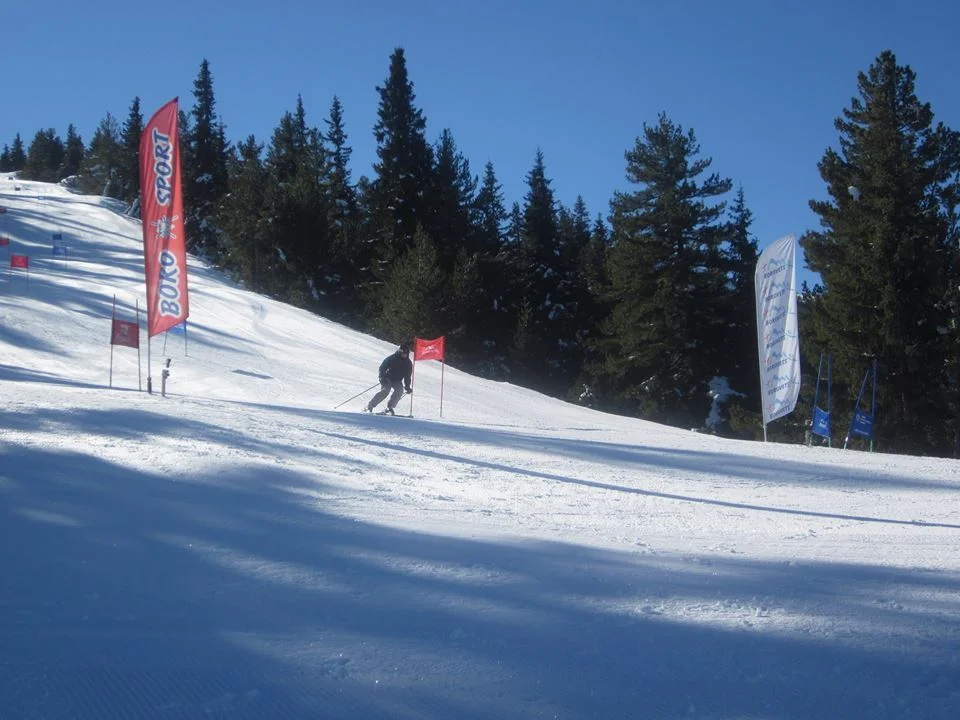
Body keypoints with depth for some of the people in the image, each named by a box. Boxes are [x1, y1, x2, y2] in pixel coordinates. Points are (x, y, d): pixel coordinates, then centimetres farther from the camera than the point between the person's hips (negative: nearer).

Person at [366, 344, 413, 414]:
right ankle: (369, 407, -22)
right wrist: (382, 379, -24)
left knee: (400, 390, -26)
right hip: (388, 379, -4)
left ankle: (389, 408, -23)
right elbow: (382, 368, -12)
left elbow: (407, 376, 7)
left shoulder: (408, 363, -3)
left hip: (397, 381, 4)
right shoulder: (392, 358, -15)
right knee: (385, 390, -28)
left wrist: (407, 387, 0)